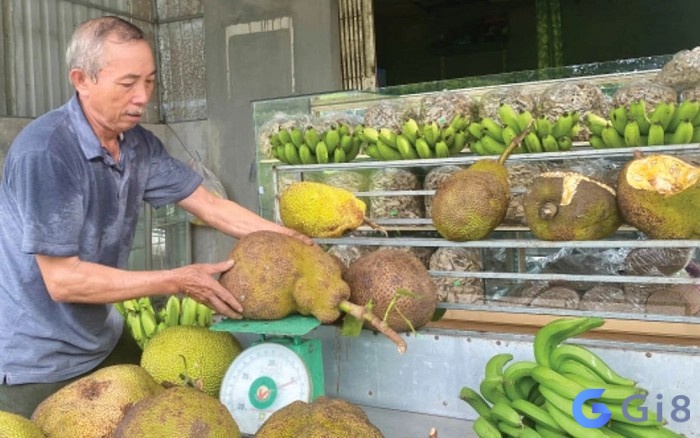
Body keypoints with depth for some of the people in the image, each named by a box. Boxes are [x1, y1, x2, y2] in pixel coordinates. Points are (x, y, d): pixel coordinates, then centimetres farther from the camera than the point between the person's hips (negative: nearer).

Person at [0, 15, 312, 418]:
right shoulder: (46, 152, -27)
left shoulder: (139, 145, -5)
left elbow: (211, 207, -1)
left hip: (105, 340, 7)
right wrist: (178, 282, -25)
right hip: (36, 361, -7)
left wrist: (292, 240, -11)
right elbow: (62, 280, -26)